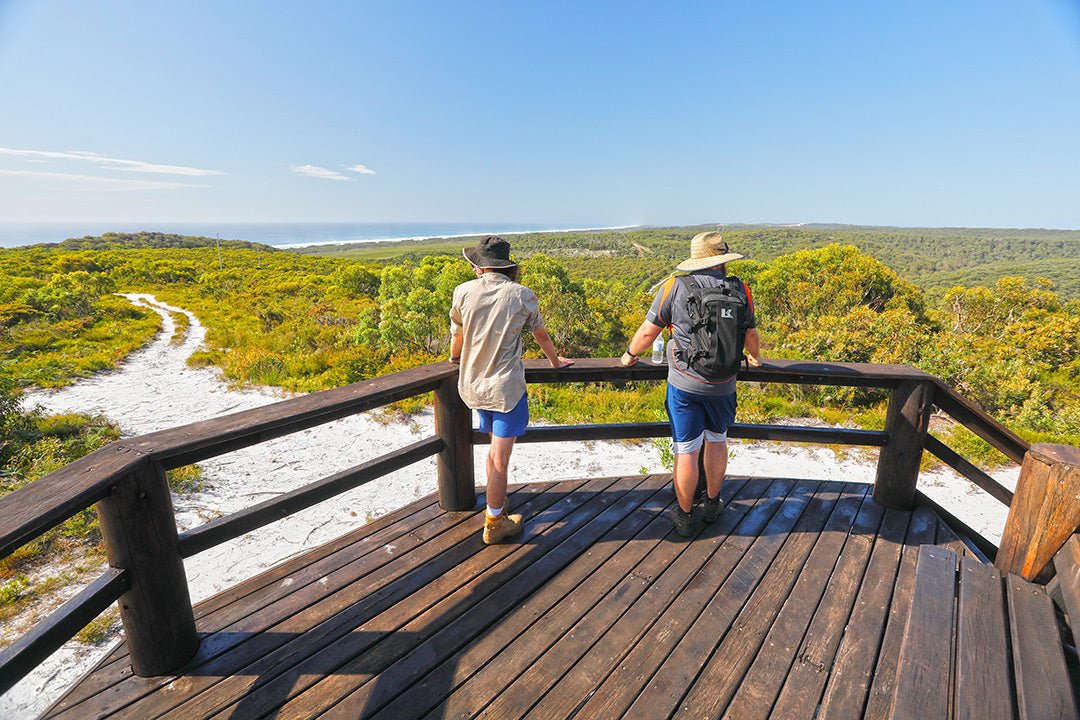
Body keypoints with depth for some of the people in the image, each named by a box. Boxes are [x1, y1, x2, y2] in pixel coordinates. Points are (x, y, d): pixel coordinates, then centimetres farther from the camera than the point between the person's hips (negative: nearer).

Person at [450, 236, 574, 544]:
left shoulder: (464, 291, -3)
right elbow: (541, 335, 8)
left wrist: (455, 357, 36)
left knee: (495, 447, 23)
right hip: (506, 386, -4)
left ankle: (495, 502, 39)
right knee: (500, 457, 3)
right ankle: (494, 523, 14)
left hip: (473, 385, 4)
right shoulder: (522, 295, -7)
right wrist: (555, 361, 27)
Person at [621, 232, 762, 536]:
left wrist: (630, 355, 12)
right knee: (716, 441, 22)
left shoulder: (675, 286, -9)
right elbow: (751, 334, 14)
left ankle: (684, 515, 21)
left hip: (684, 383, -3)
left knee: (686, 450, 6)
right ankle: (712, 503, 39)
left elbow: (648, 331, -7)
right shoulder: (740, 290, 0)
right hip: (723, 384, 3)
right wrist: (754, 357, 35)